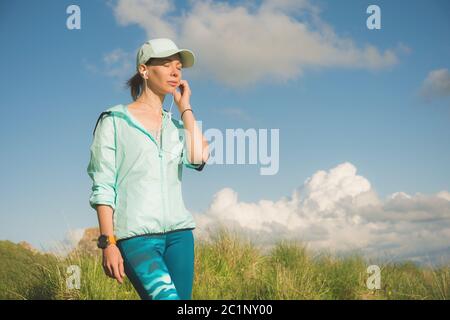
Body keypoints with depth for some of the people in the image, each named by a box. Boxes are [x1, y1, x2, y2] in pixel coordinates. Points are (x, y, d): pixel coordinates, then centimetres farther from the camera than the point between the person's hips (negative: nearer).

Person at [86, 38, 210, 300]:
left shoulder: (176, 123, 17)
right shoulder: (114, 121, 4)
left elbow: (199, 159, -5)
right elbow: (103, 187, -1)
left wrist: (185, 106, 5)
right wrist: (108, 242, -9)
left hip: (179, 231, 5)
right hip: (136, 235, -5)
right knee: (166, 296, -22)